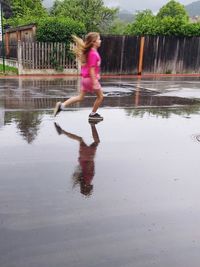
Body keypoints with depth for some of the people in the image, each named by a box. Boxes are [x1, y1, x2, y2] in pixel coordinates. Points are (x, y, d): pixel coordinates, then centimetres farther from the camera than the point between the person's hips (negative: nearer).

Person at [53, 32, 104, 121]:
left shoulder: (90, 51, 9)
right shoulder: (93, 54, -19)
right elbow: (91, 69, -23)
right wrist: (94, 83, -23)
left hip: (85, 77, 9)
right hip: (90, 78, -9)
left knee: (80, 97, 14)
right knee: (100, 96, 9)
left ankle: (61, 105, 9)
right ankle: (93, 114, 20)